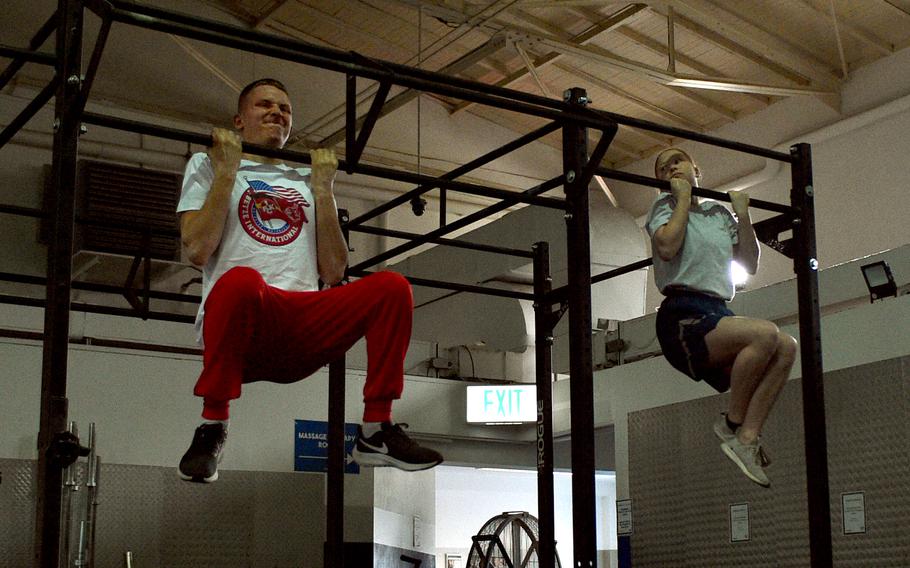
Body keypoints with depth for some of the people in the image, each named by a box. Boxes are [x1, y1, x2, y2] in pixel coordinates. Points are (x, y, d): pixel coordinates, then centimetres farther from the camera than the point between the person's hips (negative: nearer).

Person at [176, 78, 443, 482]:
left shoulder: (307, 182, 27)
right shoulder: (208, 165, 17)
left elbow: (334, 273, 13)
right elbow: (198, 250, -2)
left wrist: (323, 188, 9)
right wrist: (227, 170, 0)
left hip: (305, 334, 4)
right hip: (241, 328, -3)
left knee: (391, 288, -22)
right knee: (241, 281, -40)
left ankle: (376, 430, -12)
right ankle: (212, 427, -21)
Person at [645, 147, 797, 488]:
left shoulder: (719, 213, 23)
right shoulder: (665, 206, 6)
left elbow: (750, 265, 19)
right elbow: (666, 247, -15)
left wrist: (742, 214, 13)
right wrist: (683, 198, -5)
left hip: (718, 314, 7)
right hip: (683, 316, -7)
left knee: (786, 347, -18)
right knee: (766, 334, -30)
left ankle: (747, 437, -20)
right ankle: (732, 424, -15)